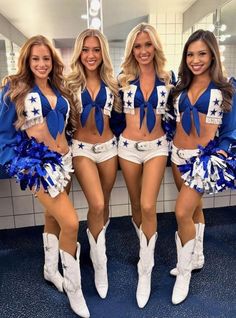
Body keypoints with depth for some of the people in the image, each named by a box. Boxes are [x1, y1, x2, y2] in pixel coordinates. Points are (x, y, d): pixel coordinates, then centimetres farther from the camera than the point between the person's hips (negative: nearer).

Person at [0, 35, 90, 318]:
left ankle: (51, 269, 41)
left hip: (61, 158, 6)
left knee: (53, 214, 18)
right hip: (35, 161, -5)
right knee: (70, 222, -13)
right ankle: (73, 287, 9)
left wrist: (62, 149, 9)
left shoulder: (59, 89, 11)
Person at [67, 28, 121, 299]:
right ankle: (100, 265, 6)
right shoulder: (71, 82, -1)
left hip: (108, 147, 3)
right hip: (82, 149, -3)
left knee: (103, 206, 13)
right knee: (96, 206, -16)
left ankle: (97, 247, 40)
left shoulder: (111, 82, 5)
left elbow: (118, 113, 11)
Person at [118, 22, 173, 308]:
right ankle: (145, 246, 38)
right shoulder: (124, 78, 1)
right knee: (136, 205, 12)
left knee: (148, 206, -12)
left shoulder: (166, 78, 3)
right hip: (128, 147, 1)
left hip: (156, 147, -1)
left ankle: (145, 270, 5)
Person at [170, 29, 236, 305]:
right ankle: (196, 258, 36)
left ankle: (184, 272, 9)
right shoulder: (181, 88, 10)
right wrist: (174, 148, 5)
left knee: (182, 212, -12)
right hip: (179, 155, 5)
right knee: (194, 207, 17)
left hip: (206, 156, -4)